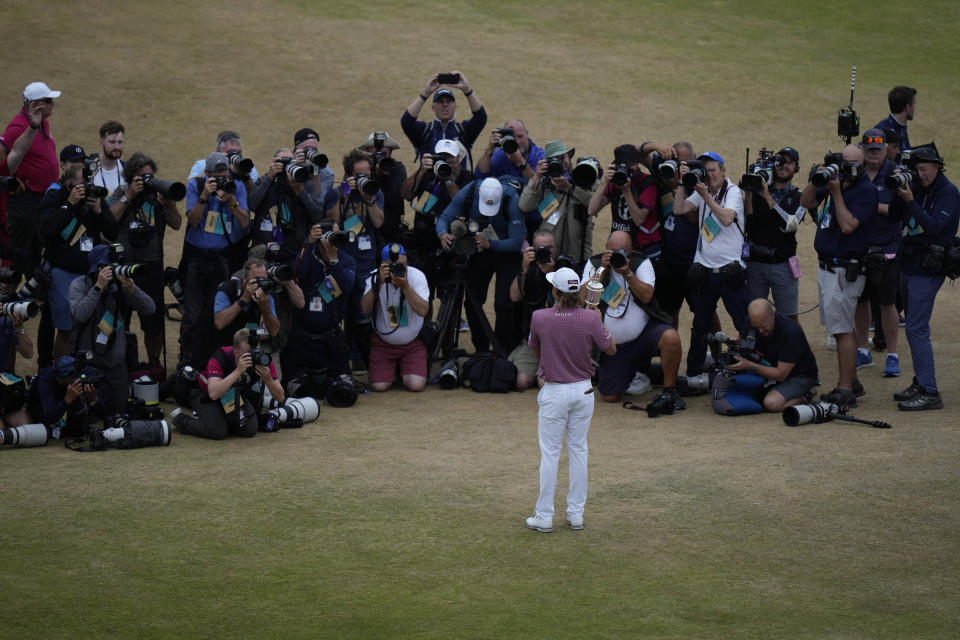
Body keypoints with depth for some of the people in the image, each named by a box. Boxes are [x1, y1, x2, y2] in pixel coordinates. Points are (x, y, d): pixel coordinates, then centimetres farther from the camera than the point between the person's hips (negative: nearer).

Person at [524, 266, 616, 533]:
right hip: (583, 390, 2)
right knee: (578, 451, 13)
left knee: (550, 454, 5)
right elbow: (611, 349, -1)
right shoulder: (590, 318, -12)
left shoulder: (539, 318, -13)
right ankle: (576, 514, 17)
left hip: (554, 391, -2)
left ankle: (544, 516, 7)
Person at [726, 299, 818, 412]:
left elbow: (780, 375, -28)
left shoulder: (791, 331, -31)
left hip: (801, 375, -8)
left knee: (772, 403, -31)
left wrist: (750, 366, -36)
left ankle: (804, 395, -3)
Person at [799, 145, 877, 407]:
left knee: (841, 328, -9)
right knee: (840, 326, 15)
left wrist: (836, 192, -21)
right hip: (826, 265, 9)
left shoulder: (866, 190, -14)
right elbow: (806, 203, 11)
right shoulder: (835, 179, 10)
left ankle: (845, 391, -7)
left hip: (845, 271, -9)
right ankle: (851, 381, 24)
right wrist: (815, 180, -5)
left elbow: (848, 225, -22)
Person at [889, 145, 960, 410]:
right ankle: (920, 383, 22)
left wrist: (910, 202, -27)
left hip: (927, 271, -8)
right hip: (908, 266, 8)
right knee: (914, 328, 13)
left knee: (916, 329, -12)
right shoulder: (917, 188, 10)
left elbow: (933, 227, -23)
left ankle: (930, 393, -12)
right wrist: (897, 192, -7)